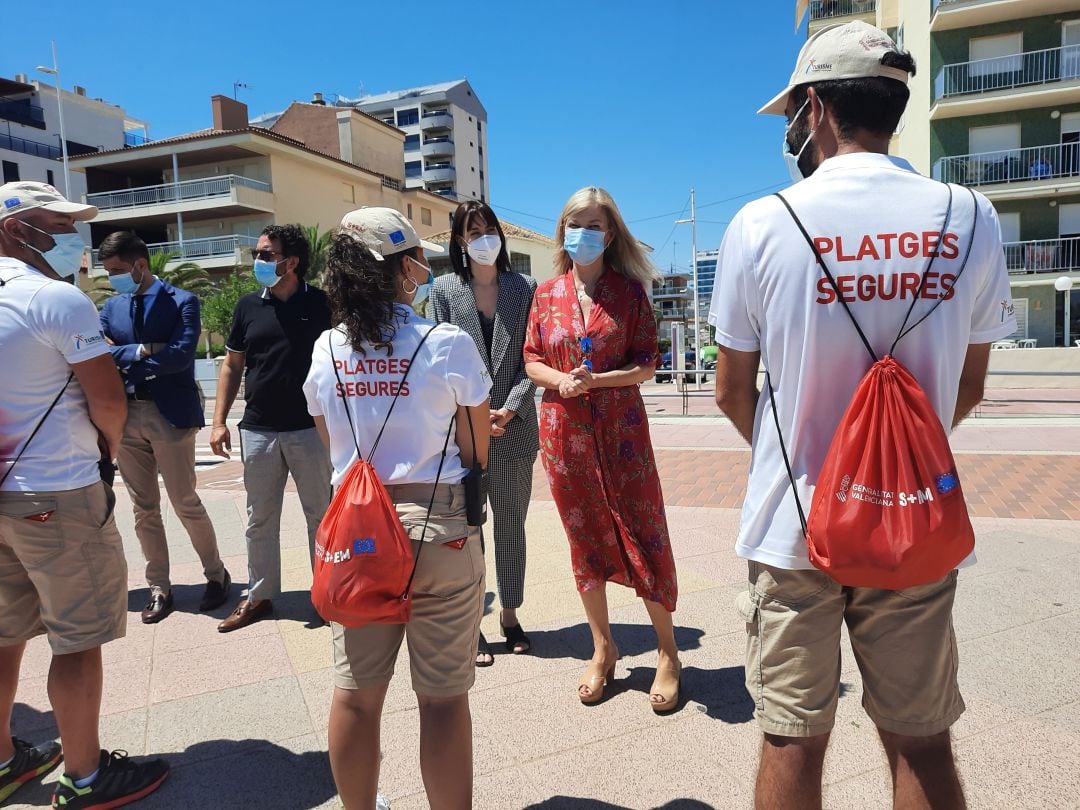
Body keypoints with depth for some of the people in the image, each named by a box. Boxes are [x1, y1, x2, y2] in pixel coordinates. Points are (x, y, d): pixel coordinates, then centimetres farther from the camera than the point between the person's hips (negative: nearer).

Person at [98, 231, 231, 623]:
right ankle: (159, 587, 22)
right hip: (126, 416, 5)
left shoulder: (182, 301, -4)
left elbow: (181, 355, -17)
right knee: (144, 509, 10)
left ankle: (216, 574, 21)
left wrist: (123, 362, -10)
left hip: (170, 414, -5)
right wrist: (142, 351, -15)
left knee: (185, 504, 1)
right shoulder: (112, 306, 11)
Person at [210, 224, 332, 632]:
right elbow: (232, 366, 11)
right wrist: (219, 422, 4)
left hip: (311, 429, -3)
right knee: (260, 520, 13)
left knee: (321, 516, 8)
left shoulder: (321, 304, -3)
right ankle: (259, 595, 27)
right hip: (258, 430, 3)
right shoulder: (249, 305, 6)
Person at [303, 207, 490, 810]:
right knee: (443, 698, 9)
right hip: (438, 532, -4)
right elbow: (477, 453, -4)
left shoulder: (326, 350, 2)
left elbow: (334, 444, 12)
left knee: (356, 695, 18)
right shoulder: (449, 345, -11)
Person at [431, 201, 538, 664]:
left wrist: (509, 409, -11)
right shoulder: (444, 289, 5)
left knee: (511, 525, 11)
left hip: (514, 428, 2)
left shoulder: (525, 288, 7)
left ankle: (510, 616, 27)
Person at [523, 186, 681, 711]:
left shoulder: (629, 290, 0)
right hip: (564, 430, 3)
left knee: (643, 535, 1)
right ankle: (603, 650, 26)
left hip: (621, 428, -2)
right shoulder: (547, 294, 7)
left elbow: (647, 364, -3)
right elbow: (531, 361, 7)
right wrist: (562, 381, -13)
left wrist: (596, 379, -18)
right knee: (584, 539, 10)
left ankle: (668, 653, 18)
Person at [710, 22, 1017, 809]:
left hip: (793, 527, -2)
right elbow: (968, 389, 6)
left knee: (793, 742, 12)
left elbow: (732, 392, -3)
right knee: (922, 742, 18)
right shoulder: (969, 218, -2)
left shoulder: (761, 224, -10)